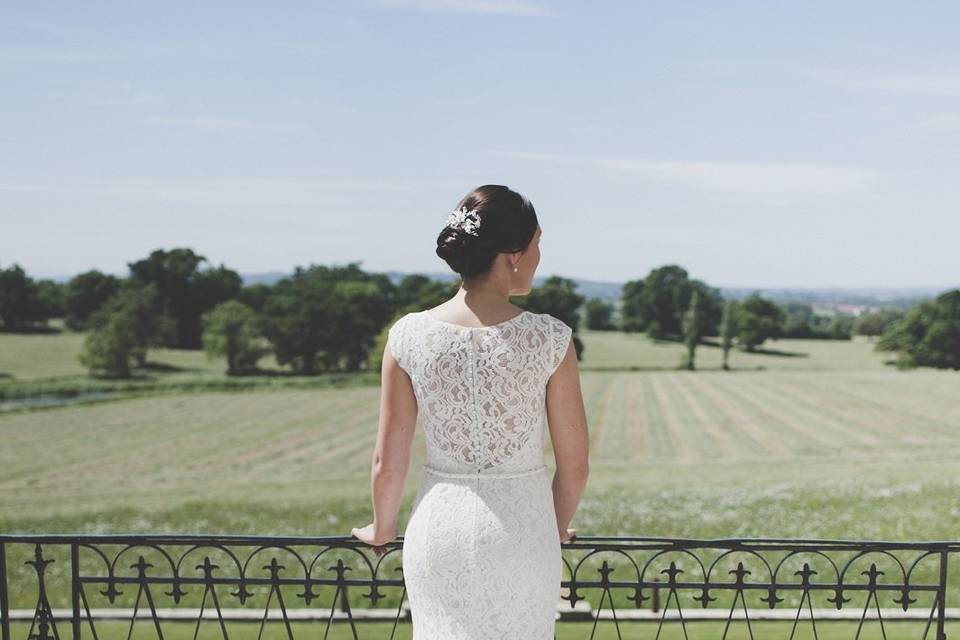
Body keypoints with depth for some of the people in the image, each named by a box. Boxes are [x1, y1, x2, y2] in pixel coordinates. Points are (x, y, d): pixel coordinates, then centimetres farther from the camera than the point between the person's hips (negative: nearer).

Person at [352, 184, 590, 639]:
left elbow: (388, 464, -2)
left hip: (440, 529, 1)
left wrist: (382, 529, 17)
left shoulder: (409, 337, -8)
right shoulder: (549, 339, -11)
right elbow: (575, 464, -3)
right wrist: (557, 528, 16)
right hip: (523, 532, -1)